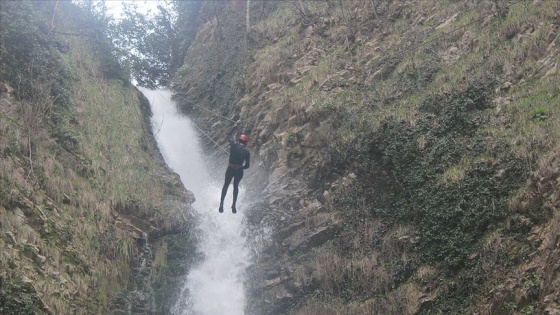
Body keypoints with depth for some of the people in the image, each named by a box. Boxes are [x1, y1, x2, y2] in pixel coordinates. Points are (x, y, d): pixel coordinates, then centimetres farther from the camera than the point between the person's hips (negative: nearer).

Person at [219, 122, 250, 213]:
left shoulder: (233, 144, -6)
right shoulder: (246, 151, -6)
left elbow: (227, 136, 14)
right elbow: (247, 165, -5)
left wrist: (234, 127, 21)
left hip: (230, 169, 0)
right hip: (239, 171, 0)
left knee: (226, 185, 20)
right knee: (236, 186, 23)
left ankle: (221, 203, 17)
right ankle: (234, 205, 27)